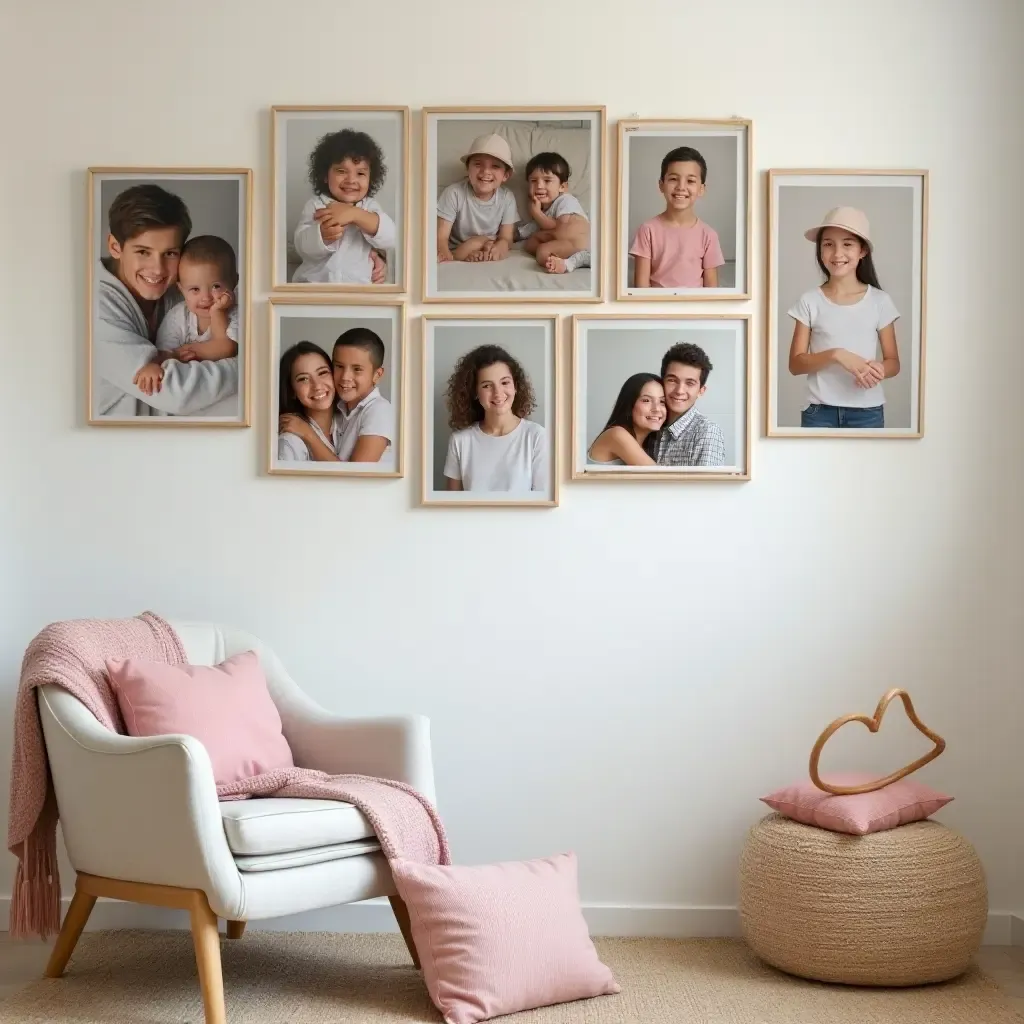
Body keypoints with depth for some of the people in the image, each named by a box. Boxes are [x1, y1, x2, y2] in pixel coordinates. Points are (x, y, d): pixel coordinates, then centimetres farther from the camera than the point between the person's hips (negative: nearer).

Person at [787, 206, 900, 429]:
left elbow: (893, 362, 6)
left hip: (867, 412, 0)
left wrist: (879, 369, -18)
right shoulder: (810, 301, 0)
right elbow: (795, 363, -3)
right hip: (819, 411, 0)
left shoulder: (880, 301, 2)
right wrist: (836, 355, -19)